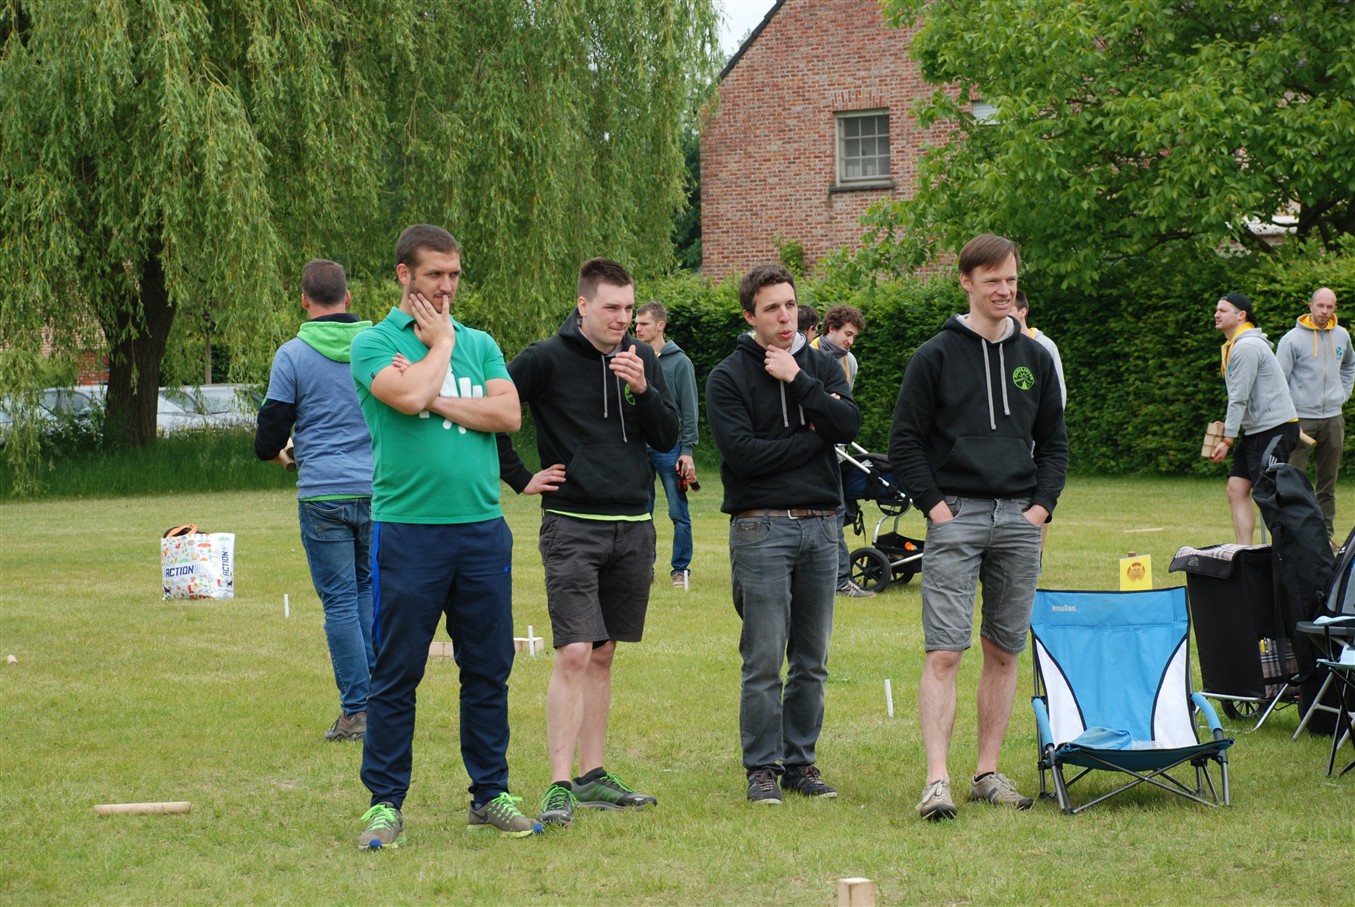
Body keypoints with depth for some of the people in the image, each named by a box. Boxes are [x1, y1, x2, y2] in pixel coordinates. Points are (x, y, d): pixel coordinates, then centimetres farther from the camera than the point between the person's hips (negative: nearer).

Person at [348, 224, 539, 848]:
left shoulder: (479, 344, 13)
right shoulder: (375, 343, 1)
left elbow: (509, 414, -1)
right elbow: (408, 396, -19)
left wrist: (436, 401, -9)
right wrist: (439, 342, -3)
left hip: (482, 527, 4)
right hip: (407, 531, -4)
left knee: (488, 670, 8)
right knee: (396, 673, 0)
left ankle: (490, 795, 18)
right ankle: (385, 803, 7)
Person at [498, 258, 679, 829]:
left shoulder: (641, 360, 9)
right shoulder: (545, 360, -6)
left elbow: (667, 438, 5)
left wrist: (643, 390, -10)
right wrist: (521, 478, -4)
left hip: (633, 527, 5)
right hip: (572, 526, -5)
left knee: (603, 655, 11)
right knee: (574, 654, -13)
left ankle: (593, 777, 17)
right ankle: (560, 786, -13)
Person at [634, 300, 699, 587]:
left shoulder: (679, 362, -2)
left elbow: (689, 410, -3)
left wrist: (687, 450, -9)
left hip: (669, 448, -4)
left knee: (679, 514, -1)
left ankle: (681, 569, 7)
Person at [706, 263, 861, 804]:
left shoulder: (821, 368, 12)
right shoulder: (728, 378, 0)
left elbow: (850, 424, -5)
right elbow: (743, 453, -13)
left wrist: (798, 380, -11)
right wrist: (813, 436, -7)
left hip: (821, 525, 4)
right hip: (761, 529, -4)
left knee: (812, 661, 8)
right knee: (764, 661, -5)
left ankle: (801, 760, 17)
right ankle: (762, 767, 3)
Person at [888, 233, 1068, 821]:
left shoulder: (1034, 358, 12)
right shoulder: (936, 355, 0)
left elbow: (1053, 441, 17)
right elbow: (904, 442, 0)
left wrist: (1043, 503, 4)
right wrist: (933, 504, -8)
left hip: (1019, 518, 4)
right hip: (956, 516, -4)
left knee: (1004, 652, 8)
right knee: (944, 652, -11)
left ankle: (988, 772, 16)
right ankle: (937, 780, -14)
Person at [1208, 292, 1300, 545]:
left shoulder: (1247, 346, -16)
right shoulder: (1234, 346, 16)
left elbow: (1239, 398, -18)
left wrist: (1228, 439, -17)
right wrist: (1229, 427, 11)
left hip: (1274, 429, -10)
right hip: (1254, 430, 10)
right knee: (1237, 490, 3)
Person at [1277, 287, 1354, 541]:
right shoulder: (1292, 339, -7)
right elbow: (1279, 382, -6)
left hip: (1333, 418, 5)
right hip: (1302, 418, -5)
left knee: (1328, 483, 8)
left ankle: (1326, 533, 14)